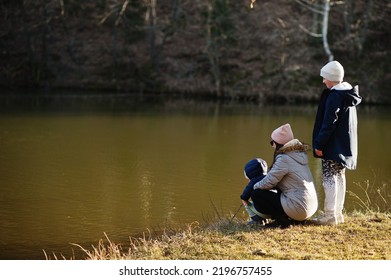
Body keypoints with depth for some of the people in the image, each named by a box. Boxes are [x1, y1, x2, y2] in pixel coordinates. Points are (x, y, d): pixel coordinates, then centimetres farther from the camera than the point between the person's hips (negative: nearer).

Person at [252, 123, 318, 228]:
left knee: (256, 194, 0)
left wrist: (255, 186, 9)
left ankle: (282, 220, -6)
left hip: (298, 210, -9)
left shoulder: (284, 159, -15)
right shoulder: (299, 154, 11)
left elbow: (268, 182, -11)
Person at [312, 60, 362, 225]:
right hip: (346, 146, 9)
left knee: (329, 178, -5)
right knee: (339, 177, 14)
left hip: (333, 147, -9)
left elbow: (328, 124, -21)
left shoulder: (334, 96, -18)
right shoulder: (348, 93, 11)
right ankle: (338, 213, 20)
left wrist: (319, 144, -17)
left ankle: (330, 215, -5)